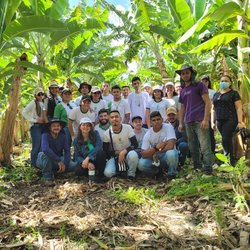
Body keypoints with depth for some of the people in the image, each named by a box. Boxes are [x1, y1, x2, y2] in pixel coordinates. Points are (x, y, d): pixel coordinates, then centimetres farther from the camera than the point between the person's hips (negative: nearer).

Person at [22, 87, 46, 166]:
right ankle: (34, 163, 3)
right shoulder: (33, 103, -5)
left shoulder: (43, 103, 13)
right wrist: (34, 120, -15)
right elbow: (24, 112, -12)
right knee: (36, 145, -7)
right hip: (35, 126, -6)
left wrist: (45, 120, 2)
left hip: (43, 126, 6)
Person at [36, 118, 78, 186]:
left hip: (59, 160, 4)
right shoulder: (45, 135, -20)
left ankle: (54, 172, 6)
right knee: (43, 154, -38)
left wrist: (65, 164, -23)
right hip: (45, 160, -4)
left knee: (75, 165, -18)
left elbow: (67, 151, -8)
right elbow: (45, 149, -38)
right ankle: (47, 177, -18)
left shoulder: (62, 136, -7)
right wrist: (59, 161, -39)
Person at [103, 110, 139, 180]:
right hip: (115, 156, 1)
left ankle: (131, 175, -9)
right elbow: (105, 151, -2)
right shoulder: (107, 133, -7)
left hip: (127, 153, -1)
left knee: (133, 155, -37)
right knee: (108, 173, -26)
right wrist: (118, 152, -15)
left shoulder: (128, 128, -12)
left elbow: (135, 144, -15)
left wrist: (123, 152, -26)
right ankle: (119, 171, 11)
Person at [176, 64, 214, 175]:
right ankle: (197, 167, 25)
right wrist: (180, 123, 13)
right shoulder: (182, 91, 18)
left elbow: (207, 102, -6)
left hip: (200, 121, -6)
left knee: (205, 147, -11)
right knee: (192, 147, 12)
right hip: (188, 123, 6)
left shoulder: (199, 85, 0)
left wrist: (206, 119, -15)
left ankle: (208, 170, -7)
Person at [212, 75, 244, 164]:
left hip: (230, 120, -5)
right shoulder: (216, 95, 17)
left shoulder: (234, 93, 2)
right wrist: (212, 122, 11)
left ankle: (230, 161, -1)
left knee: (225, 141, -13)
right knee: (228, 141, 6)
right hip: (219, 121, 5)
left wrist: (240, 122, -13)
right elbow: (213, 109, 19)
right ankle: (232, 160, 14)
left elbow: (239, 108, -4)